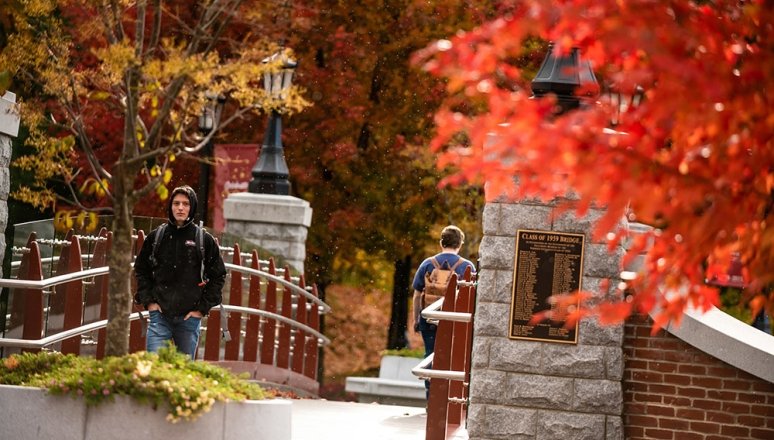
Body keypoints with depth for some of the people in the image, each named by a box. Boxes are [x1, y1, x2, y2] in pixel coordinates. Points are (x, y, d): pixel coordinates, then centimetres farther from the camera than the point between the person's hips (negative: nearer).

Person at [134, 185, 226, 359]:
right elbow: (141, 270, 15)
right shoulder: (156, 236, 5)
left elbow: (218, 276, 6)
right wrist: (148, 301, 4)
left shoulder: (204, 240, 1)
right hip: (160, 313, 0)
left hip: (190, 317, 0)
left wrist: (203, 308, 0)